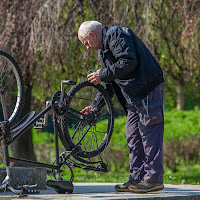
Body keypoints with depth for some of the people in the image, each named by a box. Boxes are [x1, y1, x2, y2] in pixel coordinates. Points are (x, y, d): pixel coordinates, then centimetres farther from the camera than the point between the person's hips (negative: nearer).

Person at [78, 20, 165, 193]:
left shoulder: (117, 35, -9)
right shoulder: (103, 48, 23)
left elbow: (129, 62, -23)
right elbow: (108, 85, 26)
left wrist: (103, 75, -15)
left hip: (148, 91, -11)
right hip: (133, 97, 11)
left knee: (149, 133, -9)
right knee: (133, 137, 9)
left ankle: (154, 179, -8)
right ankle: (137, 178, 11)